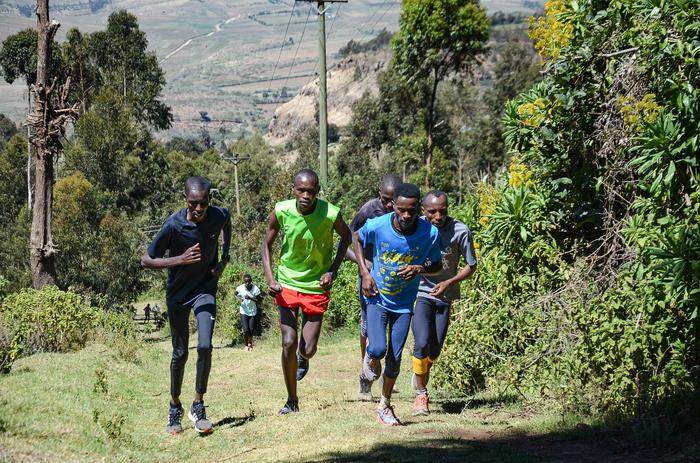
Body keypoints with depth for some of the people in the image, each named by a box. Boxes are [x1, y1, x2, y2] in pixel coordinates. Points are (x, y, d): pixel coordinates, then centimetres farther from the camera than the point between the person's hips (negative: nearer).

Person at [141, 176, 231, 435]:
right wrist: (180, 260, -30)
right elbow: (146, 260, -17)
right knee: (180, 353, 6)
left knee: (205, 346, -16)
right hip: (178, 293, -1)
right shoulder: (174, 225, -24)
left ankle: (198, 406, -1)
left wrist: (224, 258, 5)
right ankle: (175, 407, 26)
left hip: (205, 289, 1)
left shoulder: (219, 216, -15)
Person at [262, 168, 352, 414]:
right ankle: (292, 401, 11)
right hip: (287, 284, 0)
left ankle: (303, 357, 41)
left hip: (317, 286, 0)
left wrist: (333, 270, -5)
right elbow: (267, 244, 1)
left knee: (308, 349, 1)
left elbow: (346, 236, 4)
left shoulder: (331, 214, -19)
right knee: (288, 344, -6)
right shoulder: (281, 212, -16)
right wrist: (270, 278, -11)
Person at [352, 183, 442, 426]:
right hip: (377, 298, -1)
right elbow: (356, 239, 2)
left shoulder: (430, 233, -18)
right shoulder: (377, 226, -21)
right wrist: (365, 273, -7)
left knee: (395, 358, 4)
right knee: (378, 349, -17)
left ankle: (385, 405, 23)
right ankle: (370, 357, 21)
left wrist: (420, 268, -24)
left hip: (404, 303, 1)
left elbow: (437, 264, -2)